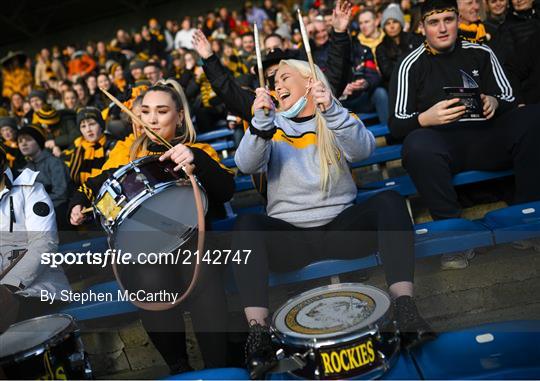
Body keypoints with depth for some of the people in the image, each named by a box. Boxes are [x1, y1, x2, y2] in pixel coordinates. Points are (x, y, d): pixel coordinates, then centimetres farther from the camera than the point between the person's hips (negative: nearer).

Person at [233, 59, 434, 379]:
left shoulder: (339, 118, 10)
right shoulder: (272, 126, 11)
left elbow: (363, 149, -14)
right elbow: (247, 165, -9)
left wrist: (331, 110, -30)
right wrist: (261, 122, -28)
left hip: (341, 226, 0)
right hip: (289, 235, 0)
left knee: (390, 201, -24)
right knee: (247, 225, -28)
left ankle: (405, 307, -32)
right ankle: (258, 331, -36)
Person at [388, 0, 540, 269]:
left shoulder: (481, 54, 13)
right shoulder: (411, 65, 5)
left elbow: (509, 97, 13)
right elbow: (396, 124, -1)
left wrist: (495, 103, -12)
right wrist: (426, 118, -23)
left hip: (486, 138, 3)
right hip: (441, 142, -2)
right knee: (417, 145, -38)